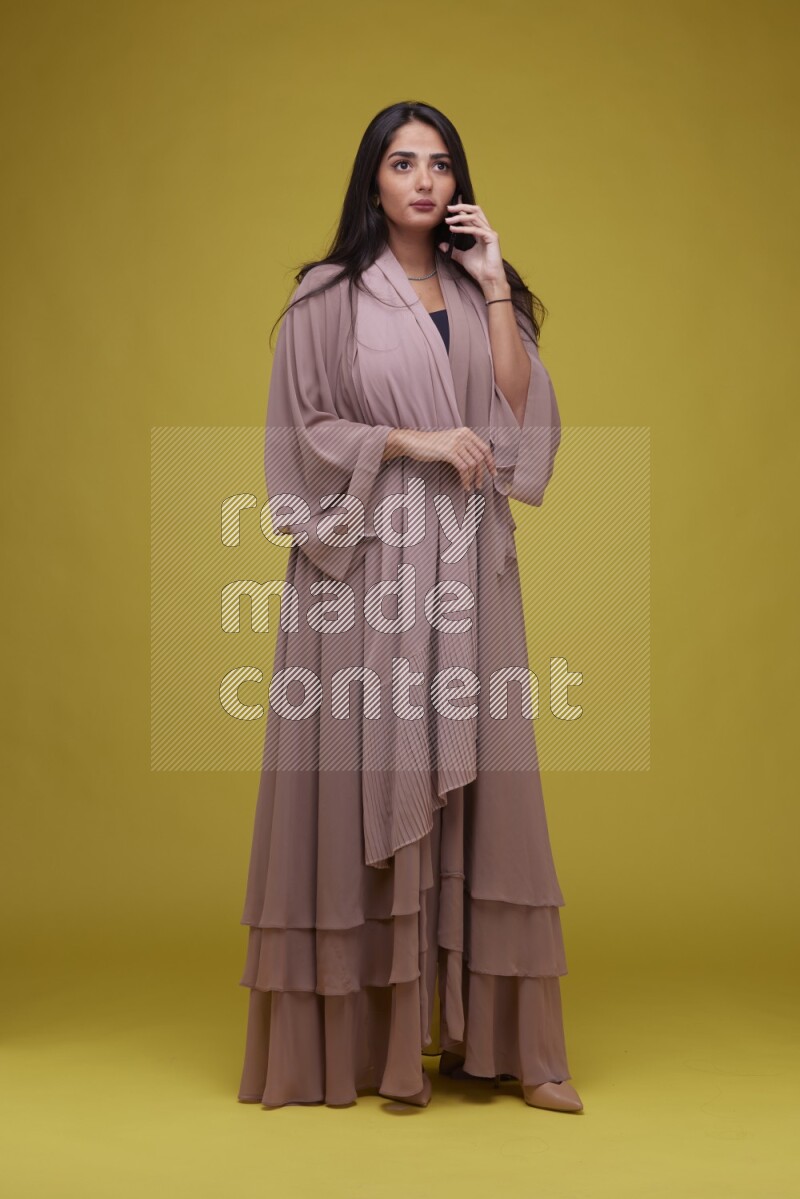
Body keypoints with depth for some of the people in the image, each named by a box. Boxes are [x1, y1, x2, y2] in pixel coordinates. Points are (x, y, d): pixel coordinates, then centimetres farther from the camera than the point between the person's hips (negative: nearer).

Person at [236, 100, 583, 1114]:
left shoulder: (481, 294, 14)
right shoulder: (328, 295, 3)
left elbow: (522, 419, 2)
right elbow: (301, 430, -2)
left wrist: (494, 291, -2)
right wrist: (412, 441, -12)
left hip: (464, 566, 4)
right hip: (364, 565, -3)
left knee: (477, 783, 2)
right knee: (365, 778, -3)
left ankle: (495, 1037, 8)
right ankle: (362, 1038, 7)